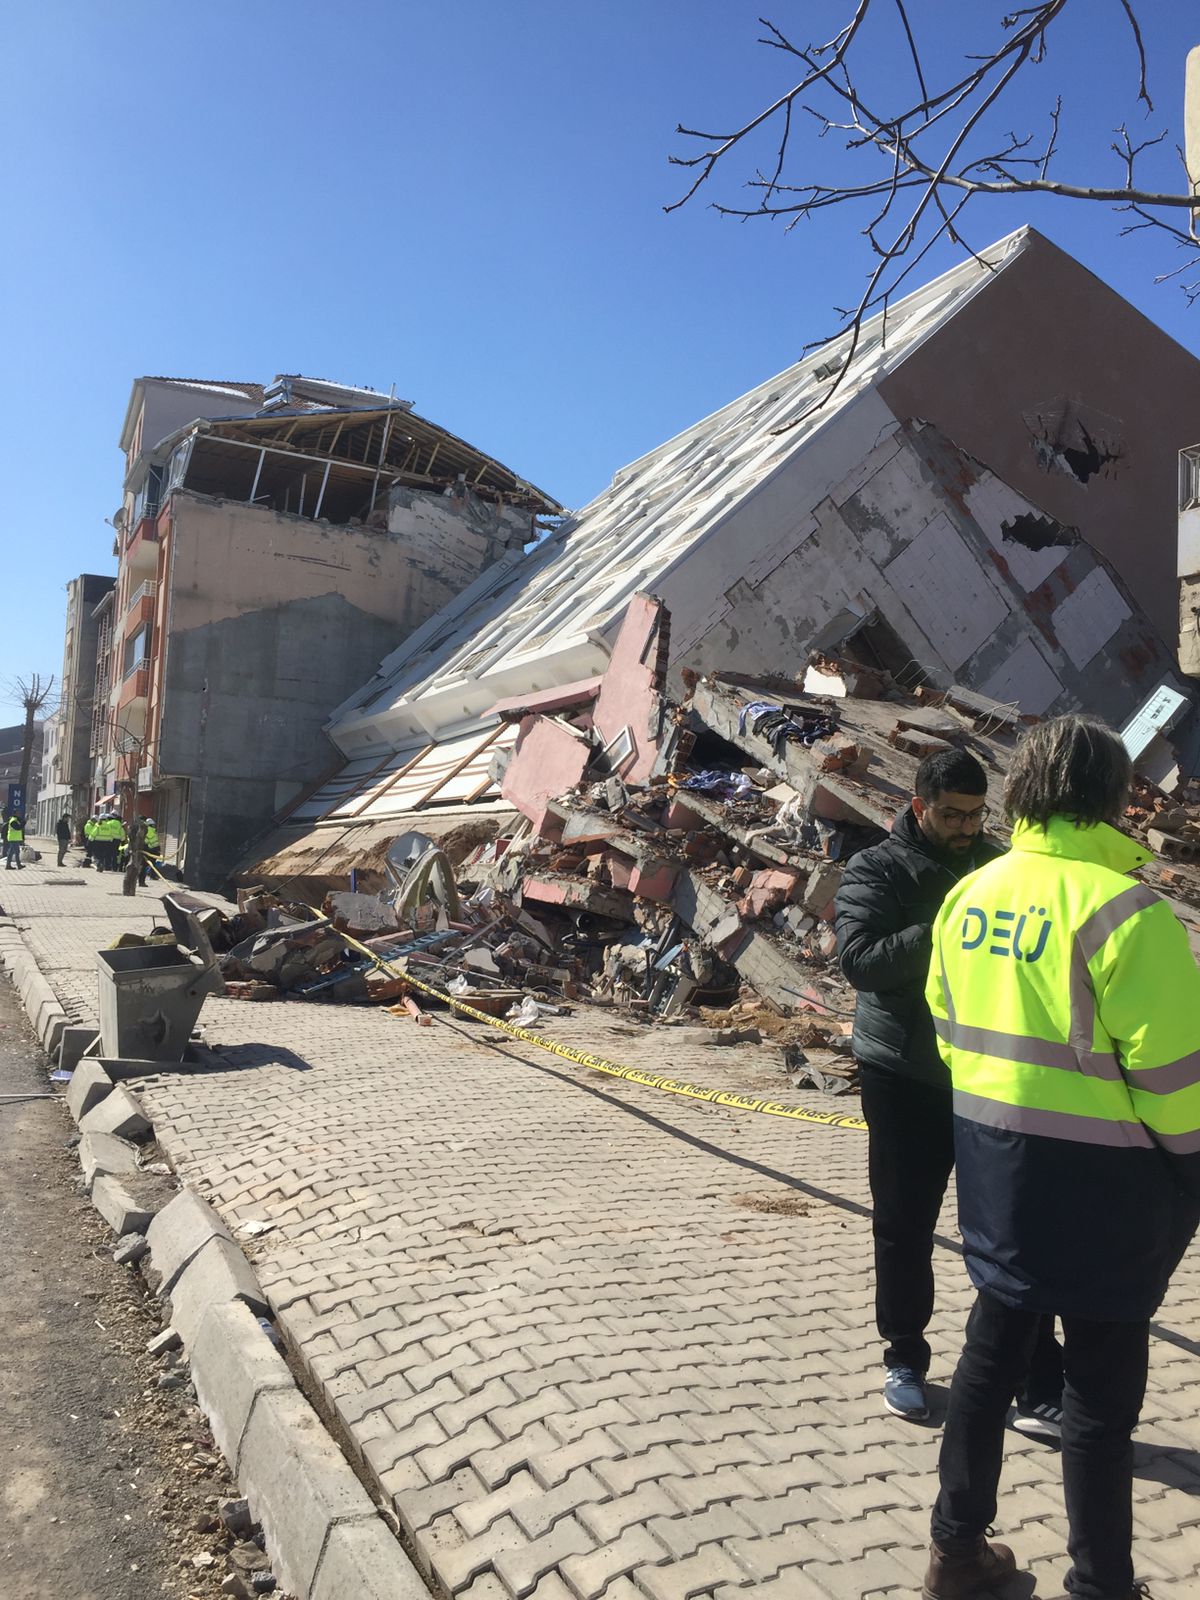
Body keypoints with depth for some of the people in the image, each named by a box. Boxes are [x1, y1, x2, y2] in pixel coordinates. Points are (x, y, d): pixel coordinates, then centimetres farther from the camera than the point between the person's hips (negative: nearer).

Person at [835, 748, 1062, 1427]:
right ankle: (905, 1359, 30)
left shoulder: (997, 867, 6)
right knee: (904, 1229, 11)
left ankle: (1041, 1389, 18)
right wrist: (947, 931, -26)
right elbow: (860, 958, -19)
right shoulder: (875, 872, -6)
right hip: (907, 1079, -2)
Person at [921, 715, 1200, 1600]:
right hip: (1098, 1174, -6)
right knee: (1101, 1393, 12)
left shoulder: (971, 892, 1)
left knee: (990, 1356, 20)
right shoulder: (1123, 906, -20)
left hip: (994, 1160, 6)